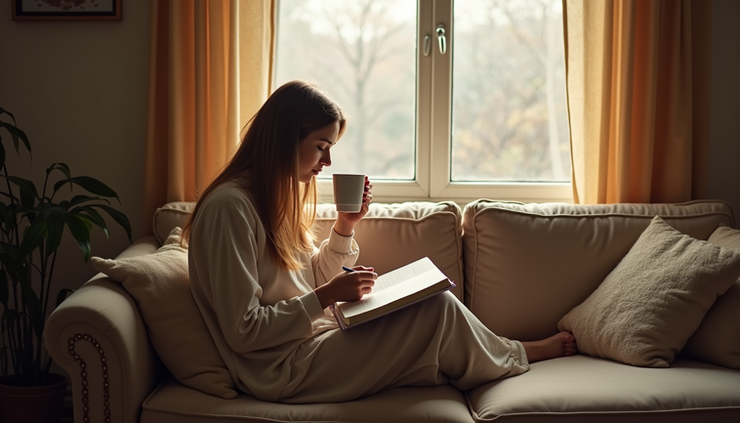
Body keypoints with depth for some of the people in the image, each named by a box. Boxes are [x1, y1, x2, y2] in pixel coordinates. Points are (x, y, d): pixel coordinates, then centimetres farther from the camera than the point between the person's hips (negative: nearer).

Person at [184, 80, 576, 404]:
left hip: (309, 338, 9)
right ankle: (515, 357, 18)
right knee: (438, 308, -10)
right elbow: (244, 331, -22)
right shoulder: (230, 206, -20)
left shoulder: (276, 195, 10)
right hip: (282, 371, -9)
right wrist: (326, 296, -21)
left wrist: (345, 225, 1)